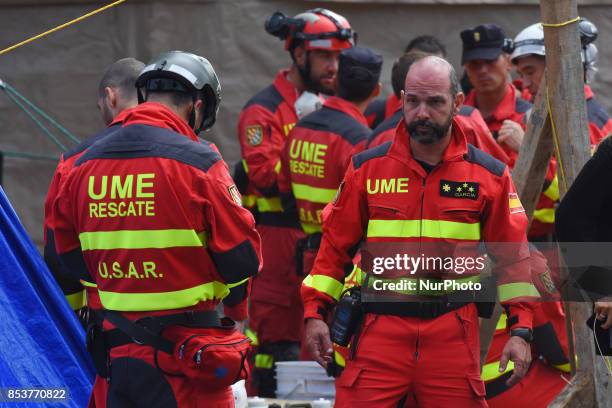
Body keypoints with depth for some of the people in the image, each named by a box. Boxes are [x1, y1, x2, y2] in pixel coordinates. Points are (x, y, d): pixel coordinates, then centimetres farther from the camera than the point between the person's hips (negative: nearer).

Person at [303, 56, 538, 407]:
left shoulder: (490, 175, 5)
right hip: (380, 330, 0)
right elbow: (336, 245, 11)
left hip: (452, 335, 0)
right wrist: (315, 312, 4)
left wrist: (520, 330, 2)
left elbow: (512, 256, 8)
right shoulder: (368, 168, 6)